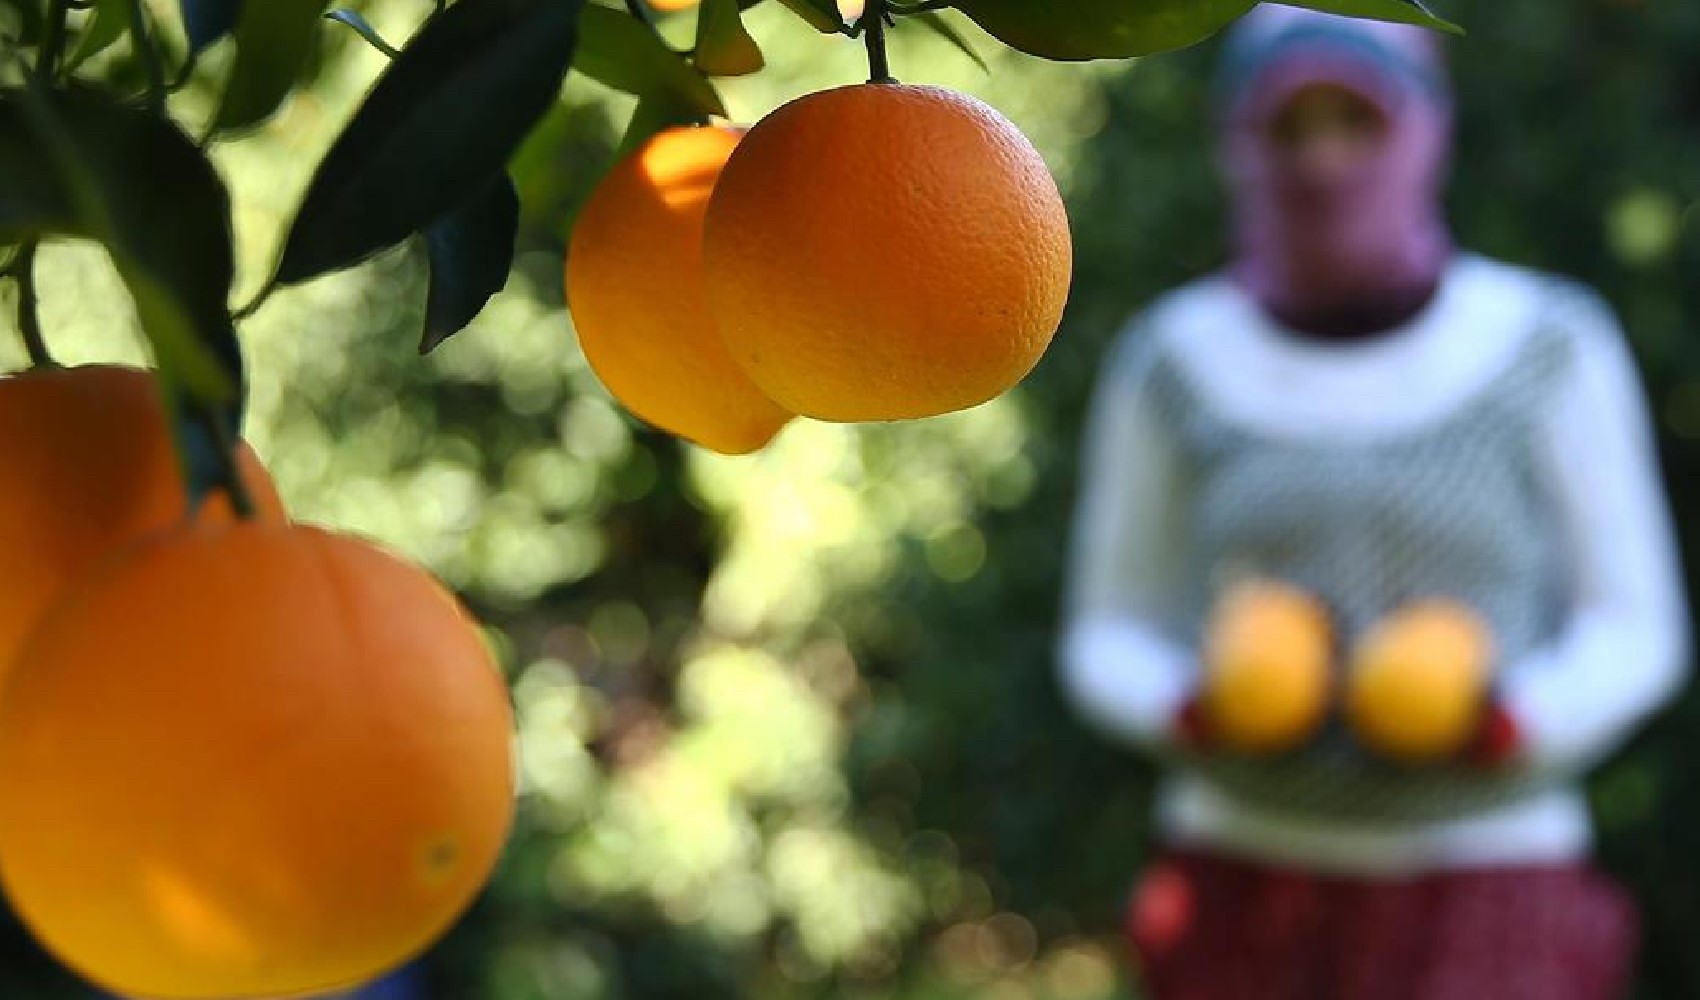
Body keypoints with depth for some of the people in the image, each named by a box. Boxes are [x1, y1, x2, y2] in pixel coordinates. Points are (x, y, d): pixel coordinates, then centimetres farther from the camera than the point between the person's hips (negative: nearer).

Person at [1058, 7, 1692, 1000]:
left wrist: (1509, 722, -20)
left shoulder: (1549, 348, -3)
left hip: (1483, 906, -1)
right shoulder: (1175, 366, 0)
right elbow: (1111, 641, 5)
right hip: (1247, 900, 2)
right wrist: (1191, 708, -17)